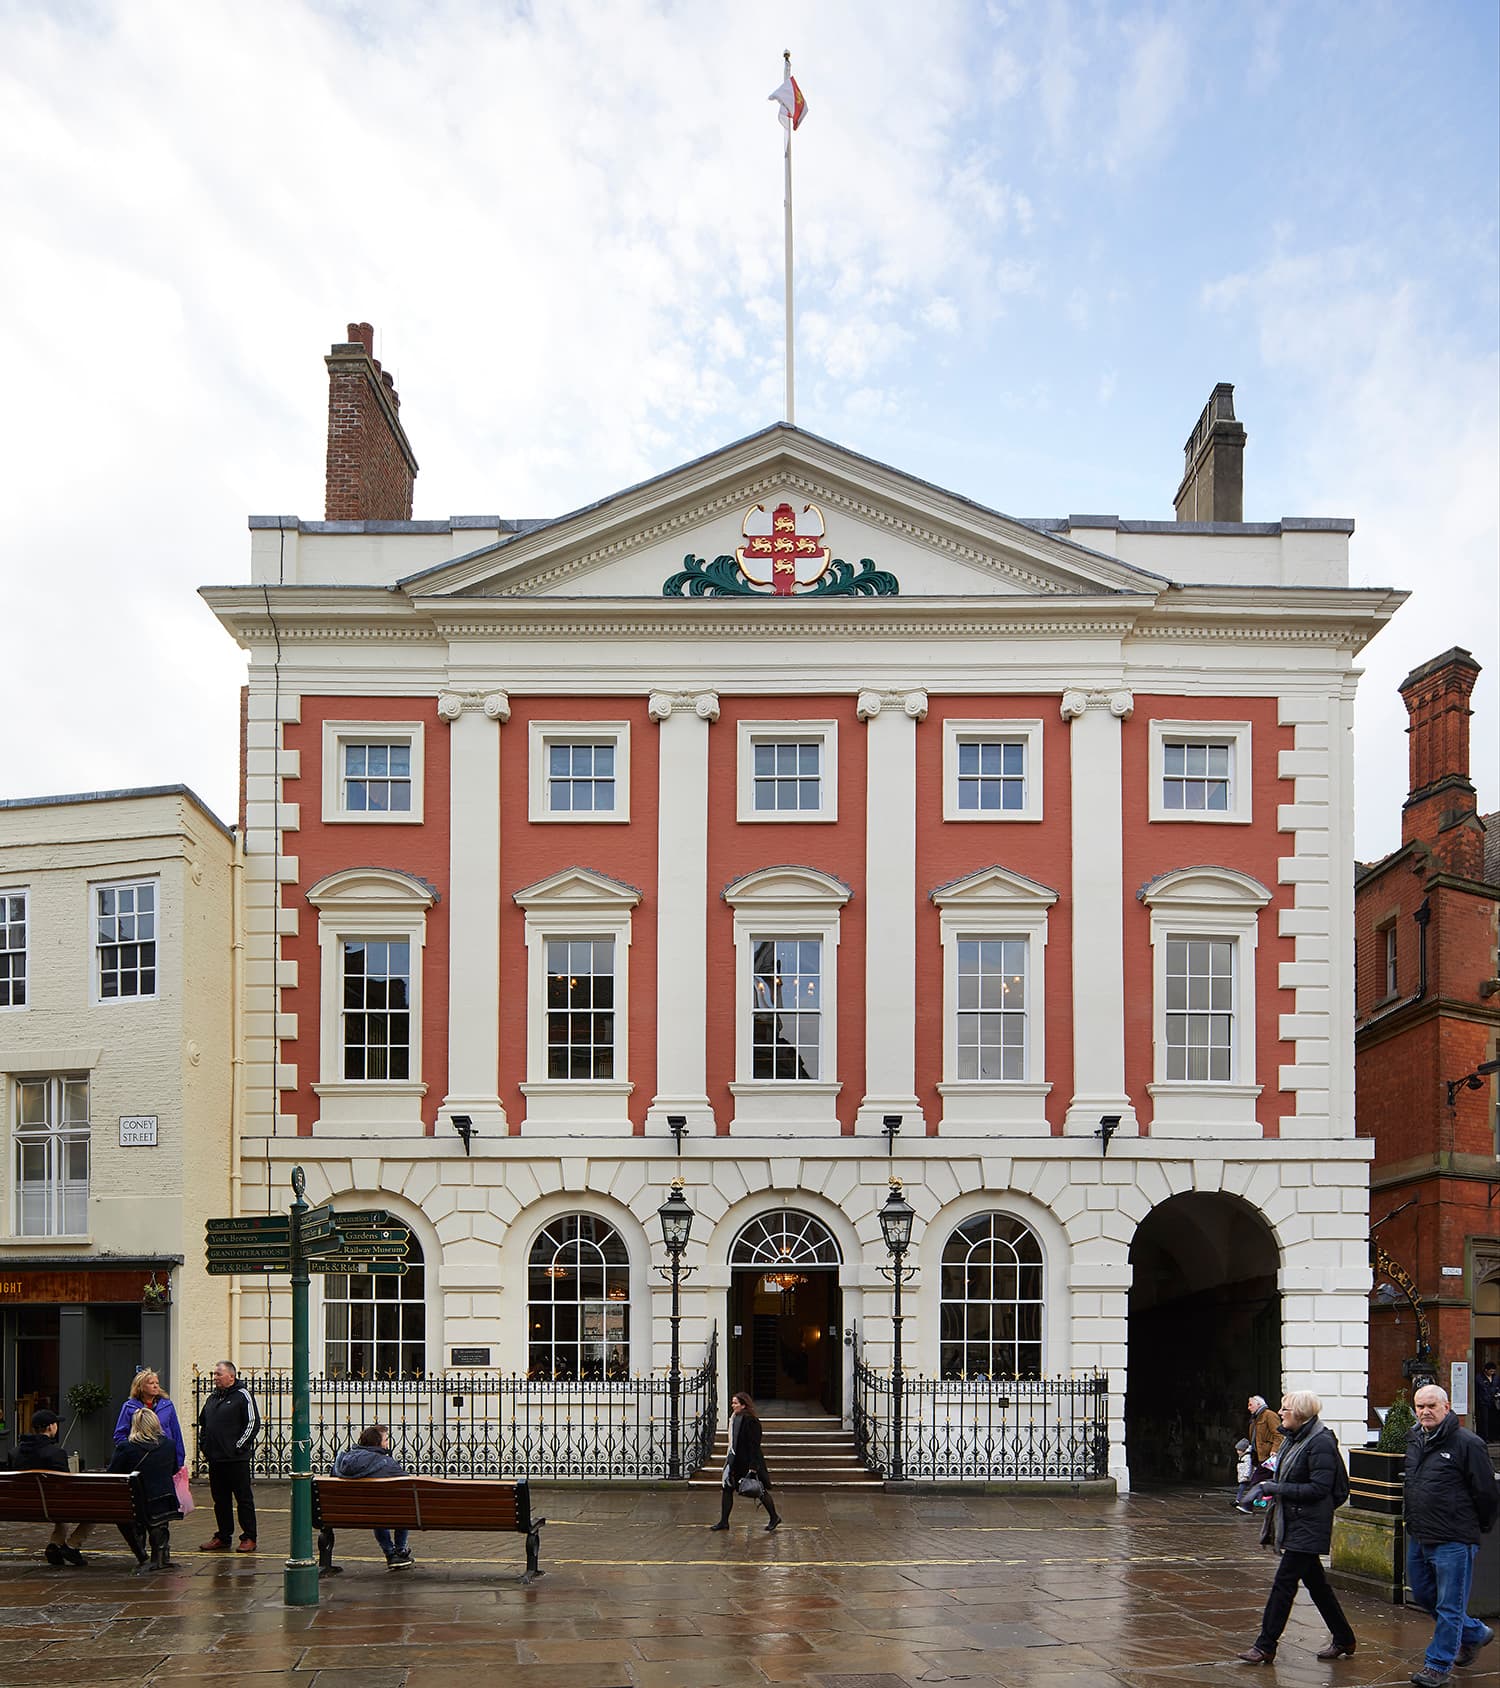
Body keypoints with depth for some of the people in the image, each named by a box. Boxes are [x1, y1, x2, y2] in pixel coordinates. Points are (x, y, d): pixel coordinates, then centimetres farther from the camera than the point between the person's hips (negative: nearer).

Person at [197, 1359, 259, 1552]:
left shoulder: (243, 1395, -6)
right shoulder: (212, 1398, 16)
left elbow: (253, 1423, -11)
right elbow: (202, 1423, 27)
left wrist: (239, 1446, -13)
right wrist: (203, 1444, 13)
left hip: (236, 1459, -7)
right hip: (215, 1458, 7)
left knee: (244, 1498, -2)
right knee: (220, 1500, 12)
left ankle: (249, 1538, 3)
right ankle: (223, 1536, 21)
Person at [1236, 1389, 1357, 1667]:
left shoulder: (1320, 1442, -17)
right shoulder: (1293, 1438, 11)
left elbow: (1319, 1488, -22)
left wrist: (1277, 1489, -20)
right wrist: (1267, 1486, 4)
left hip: (1309, 1526, -10)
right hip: (1295, 1522, 10)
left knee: (1284, 1582, -8)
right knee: (1315, 1583, 15)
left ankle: (1265, 1646, -4)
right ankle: (1343, 1640, 26)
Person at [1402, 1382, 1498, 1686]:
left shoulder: (1467, 1444, -14)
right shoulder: (1414, 1441, 9)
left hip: (1453, 1541, -8)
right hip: (1418, 1537, 8)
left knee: (1448, 1606, 2)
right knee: (1423, 1596, 19)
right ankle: (1476, 1633, 37)